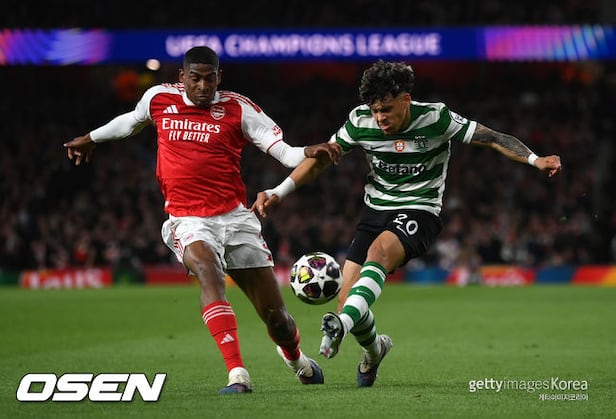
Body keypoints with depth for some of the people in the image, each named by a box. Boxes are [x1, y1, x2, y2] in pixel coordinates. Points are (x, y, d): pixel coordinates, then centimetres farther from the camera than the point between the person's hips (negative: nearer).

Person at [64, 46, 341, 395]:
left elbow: (281, 149, -5)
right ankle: (238, 375, -39)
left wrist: (307, 153, -27)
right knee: (208, 272, -34)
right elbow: (134, 120, 27)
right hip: (188, 220, 0)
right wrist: (92, 138, 41)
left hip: (234, 216, 0)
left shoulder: (237, 108, -2)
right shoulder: (159, 98, 5)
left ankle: (296, 358, 38)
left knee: (277, 318, 2)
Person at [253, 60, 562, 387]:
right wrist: (278, 192, -3)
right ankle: (374, 350, 27)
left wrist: (535, 160, -25)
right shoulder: (360, 121, -6)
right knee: (347, 303, -6)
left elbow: (493, 139, -11)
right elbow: (321, 159, 5)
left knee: (380, 250, -38)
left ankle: (342, 325, -55)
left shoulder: (436, 119, -14)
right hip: (375, 210, 4)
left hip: (419, 211, -4)